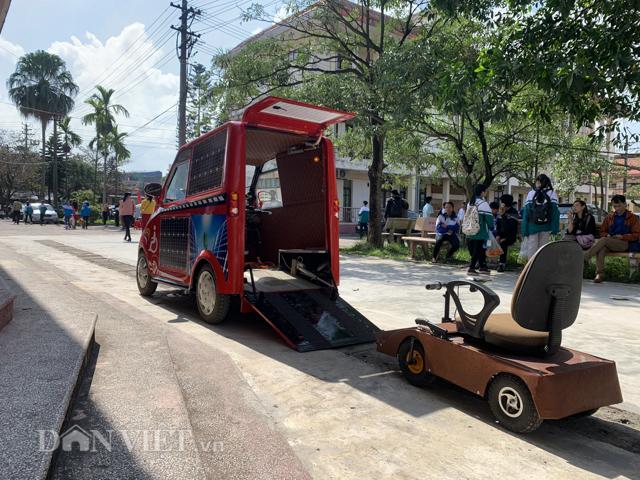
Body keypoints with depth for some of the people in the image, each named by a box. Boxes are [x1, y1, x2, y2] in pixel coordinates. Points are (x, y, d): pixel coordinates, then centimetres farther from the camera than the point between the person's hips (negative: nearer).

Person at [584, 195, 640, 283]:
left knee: (603, 240, -32)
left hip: (627, 244, -3)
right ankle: (600, 274, -41)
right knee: (601, 248, -34)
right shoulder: (609, 217, 20)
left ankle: (584, 258, -38)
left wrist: (622, 237, -12)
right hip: (610, 242, 3)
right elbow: (602, 231, 22)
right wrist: (607, 235, -2)